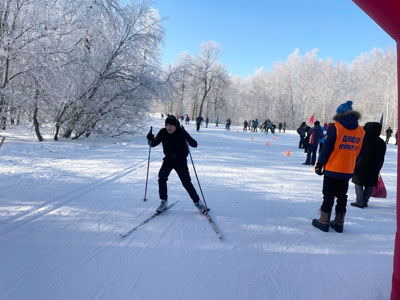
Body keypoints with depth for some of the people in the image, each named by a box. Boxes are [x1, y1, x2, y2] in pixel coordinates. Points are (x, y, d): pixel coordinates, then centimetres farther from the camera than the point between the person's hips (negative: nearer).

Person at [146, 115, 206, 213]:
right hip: (168, 159, 3)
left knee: (186, 182, -6)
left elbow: (194, 144, -21)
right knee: (161, 177, -16)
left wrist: (188, 139, -41)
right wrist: (150, 138, -21)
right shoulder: (163, 132, -8)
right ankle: (164, 201, -1)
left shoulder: (181, 132, -17)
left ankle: (197, 202, 12)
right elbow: (153, 143, 0)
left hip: (181, 160, -3)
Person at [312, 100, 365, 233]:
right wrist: (350, 165, 19)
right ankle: (339, 223, 19)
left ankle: (324, 221, 9)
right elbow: (358, 152, 10)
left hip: (332, 168, -5)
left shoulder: (336, 127, -11)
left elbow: (327, 147, -13)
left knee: (328, 195, 4)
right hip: (348, 171, 5)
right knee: (342, 196, 14)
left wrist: (320, 164, -6)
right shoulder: (360, 130, 6)